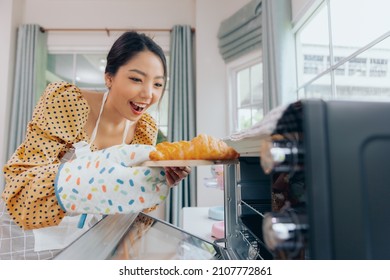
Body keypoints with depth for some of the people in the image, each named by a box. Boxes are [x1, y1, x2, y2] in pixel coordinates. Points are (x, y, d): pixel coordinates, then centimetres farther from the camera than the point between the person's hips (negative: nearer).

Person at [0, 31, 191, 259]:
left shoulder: (146, 128, -10)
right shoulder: (65, 100, -22)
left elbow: (135, 199, -3)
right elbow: (20, 193, -26)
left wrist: (162, 181, -23)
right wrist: (96, 176, -43)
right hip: (30, 243, -3)